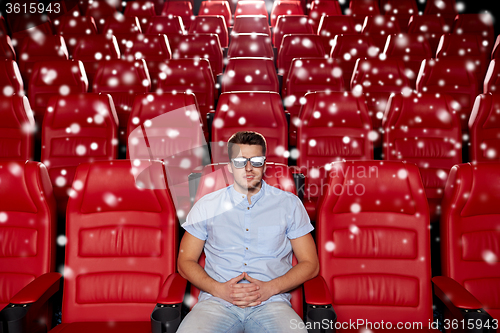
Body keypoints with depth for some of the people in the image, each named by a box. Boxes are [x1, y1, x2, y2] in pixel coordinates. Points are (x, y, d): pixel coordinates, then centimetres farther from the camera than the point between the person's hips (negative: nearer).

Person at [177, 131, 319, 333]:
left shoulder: (289, 204, 10)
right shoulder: (207, 206, 11)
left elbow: (310, 264, 9)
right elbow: (185, 261, 11)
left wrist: (270, 288, -7)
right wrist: (219, 289, -7)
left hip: (271, 303, 0)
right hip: (217, 301, 0)